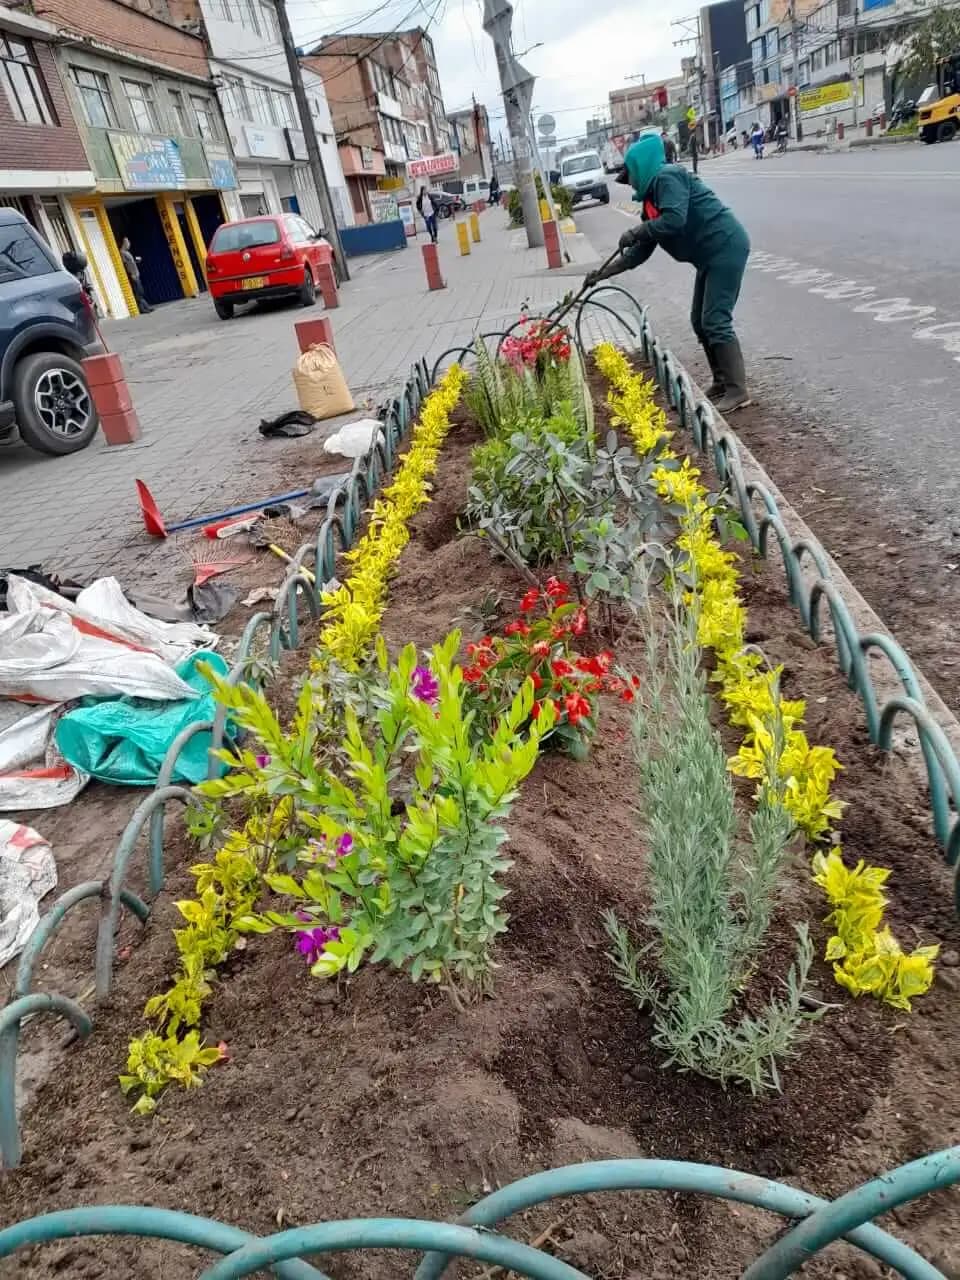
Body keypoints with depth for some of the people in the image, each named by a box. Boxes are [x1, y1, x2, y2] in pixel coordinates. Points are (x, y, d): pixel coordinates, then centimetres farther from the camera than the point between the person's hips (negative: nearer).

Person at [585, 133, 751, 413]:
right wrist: (604, 272, 16)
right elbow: (642, 251, 19)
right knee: (700, 322, 12)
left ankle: (737, 391, -11)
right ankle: (721, 382, 20)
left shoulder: (668, 177, -11)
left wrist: (635, 232, -15)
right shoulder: (652, 198, 18)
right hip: (710, 255, 10)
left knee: (715, 322, -13)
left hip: (726, 248, -10)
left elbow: (675, 219, -28)